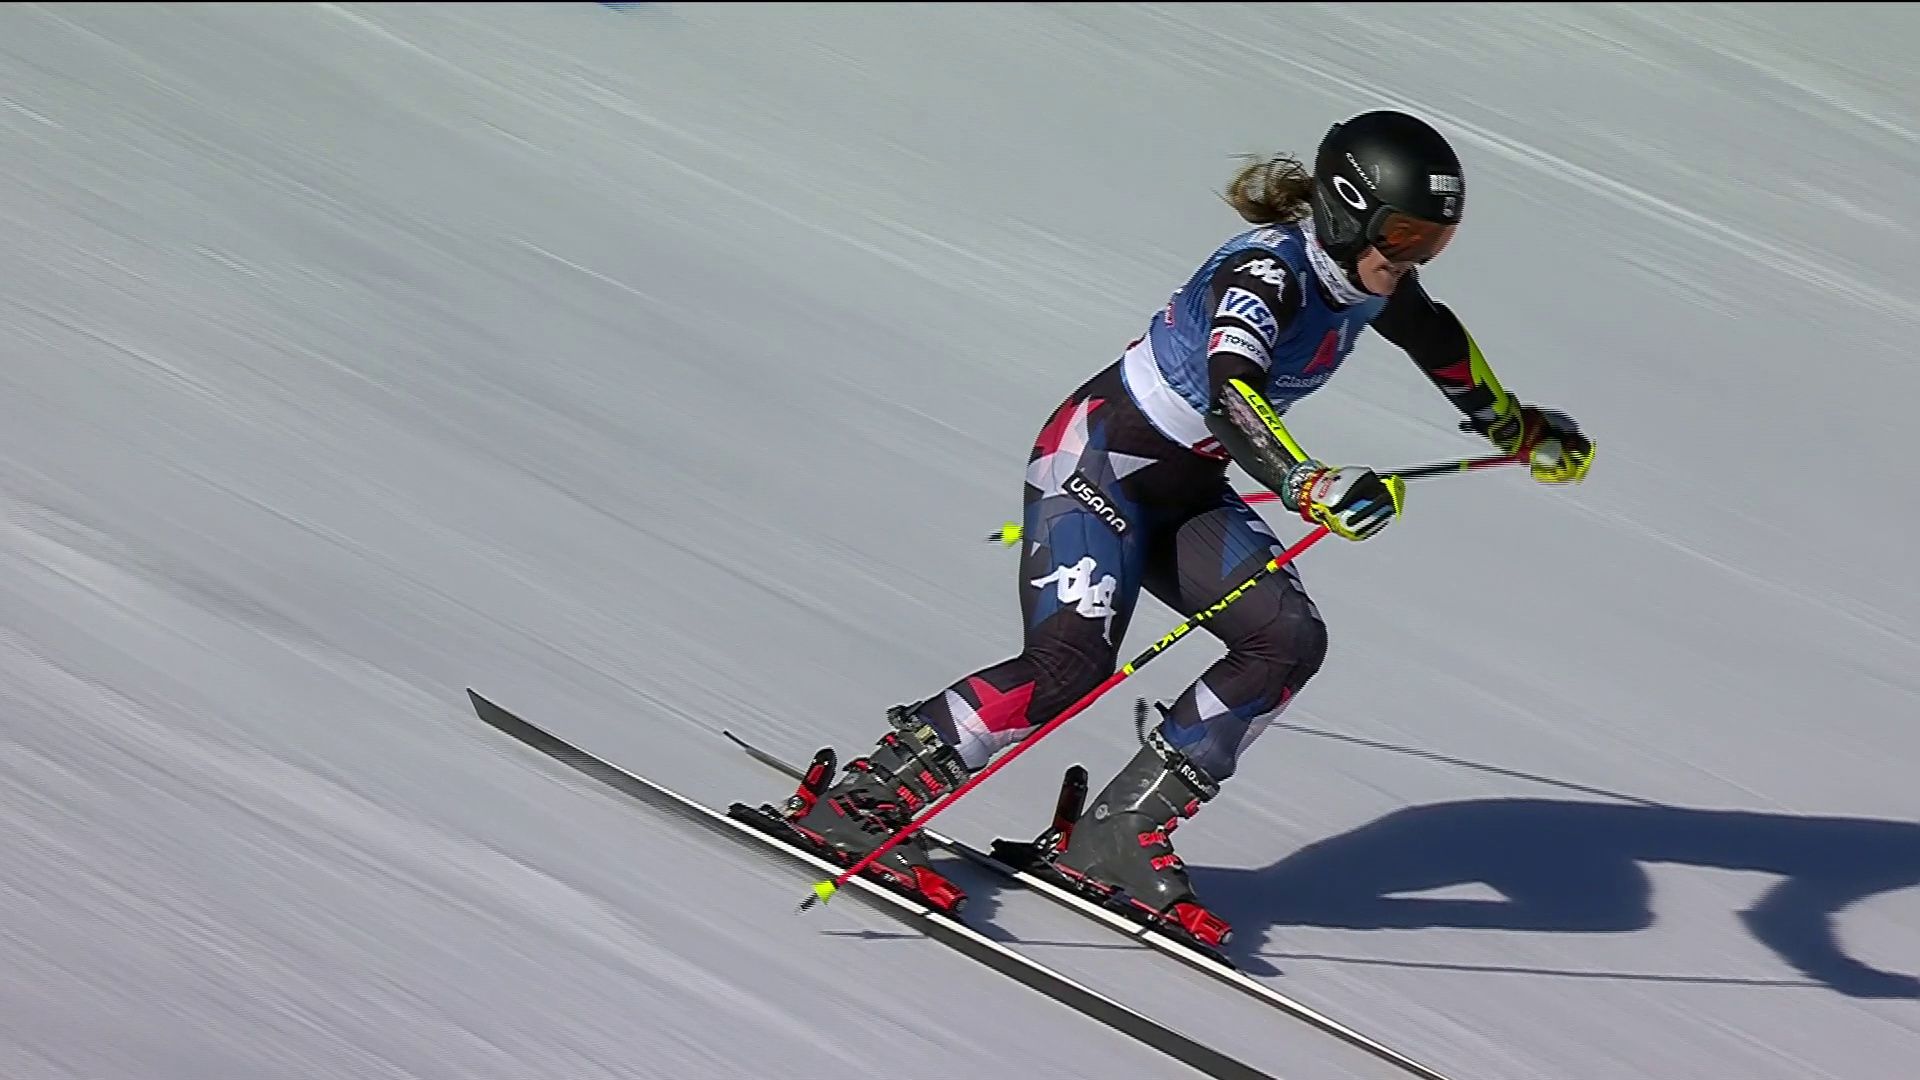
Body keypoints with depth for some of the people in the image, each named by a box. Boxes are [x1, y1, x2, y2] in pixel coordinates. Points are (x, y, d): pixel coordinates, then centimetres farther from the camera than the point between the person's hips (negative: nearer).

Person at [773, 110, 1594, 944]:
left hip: (1188, 492, 9)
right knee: (1071, 661, -26)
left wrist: (1511, 424, 37)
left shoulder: (1368, 281, 0)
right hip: (1100, 458, -8)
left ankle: (1120, 831, -7)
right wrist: (1309, 485, -59)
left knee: (1288, 640, -12)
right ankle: (862, 795, -12)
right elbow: (1230, 393, -44)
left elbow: (1435, 335, 24)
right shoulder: (1267, 271, -25)